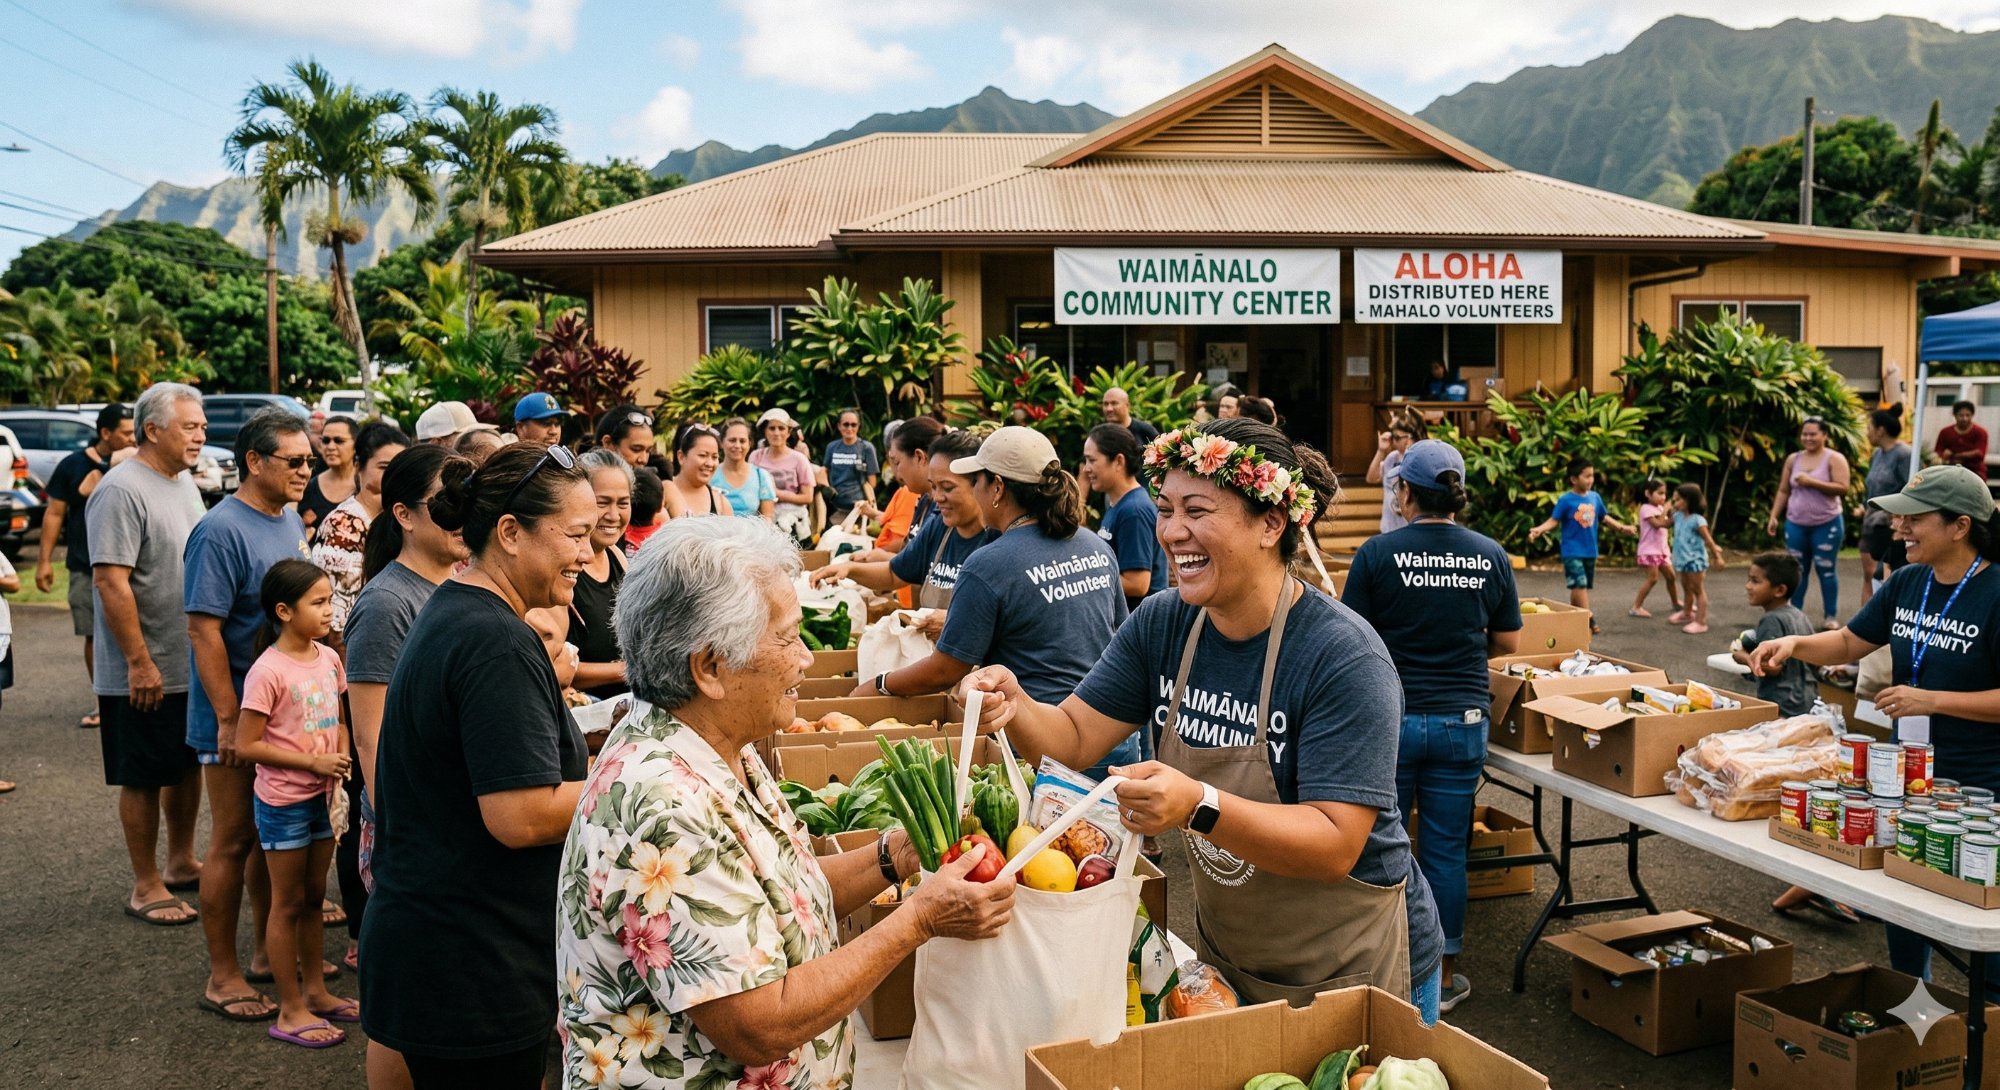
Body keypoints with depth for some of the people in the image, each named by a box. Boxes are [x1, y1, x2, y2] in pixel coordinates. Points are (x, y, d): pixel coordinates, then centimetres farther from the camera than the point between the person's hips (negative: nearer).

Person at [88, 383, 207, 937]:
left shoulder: (185, 483, 10)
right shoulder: (121, 491, -17)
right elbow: (110, 581, -22)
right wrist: (139, 663, -23)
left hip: (195, 663, 8)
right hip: (146, 674, -8)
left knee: (188, 766, 18)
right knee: (144, 780, 4)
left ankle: (182, 862, 33)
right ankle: (146, 887, 15)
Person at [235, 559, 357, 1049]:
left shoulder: (329, 658, 2)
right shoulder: (268, 671, -19)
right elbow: (246, 744, -18)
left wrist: (341, 757, -4)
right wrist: (313, 761, -20)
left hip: (323, 796, 7)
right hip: (283, 802, -7)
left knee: (314, 897, 18)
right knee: (288, 903, 5)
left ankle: (315, 990, 31)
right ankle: (291, 1012, 15)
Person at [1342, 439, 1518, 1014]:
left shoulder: (1378, 552, -9)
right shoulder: (1490, 555, 1)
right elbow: (1508, 642, 9)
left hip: (1390, 719, -2)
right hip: (1462, 720, 3)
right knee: (1445, 850, 10)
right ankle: (1442, 977, 19)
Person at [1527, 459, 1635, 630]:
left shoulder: (1595, 497, 4)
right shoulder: (1566, 500, -12)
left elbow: (1604, 518, 17)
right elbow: (1554, 520, -13)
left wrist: (1622, 527, 19)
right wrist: (1538, 529, -29)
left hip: (1590, 550, 6)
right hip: (1572, 551, -6)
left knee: (1583, 586, 11)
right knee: (1579, 585, -14)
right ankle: (1589, 620, -13)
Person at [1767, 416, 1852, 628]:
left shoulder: (1834, 458, -5)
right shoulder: (1793, 459, 9)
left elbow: (1842, 488, -16)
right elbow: (1783, 491, 12)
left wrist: (1812, 482, -21)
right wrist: (1774, 517, 6)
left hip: (1826, 525, -4)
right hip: (1796, 524, 4)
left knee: (1826, 570, 0)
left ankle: (1832, 616, 9)